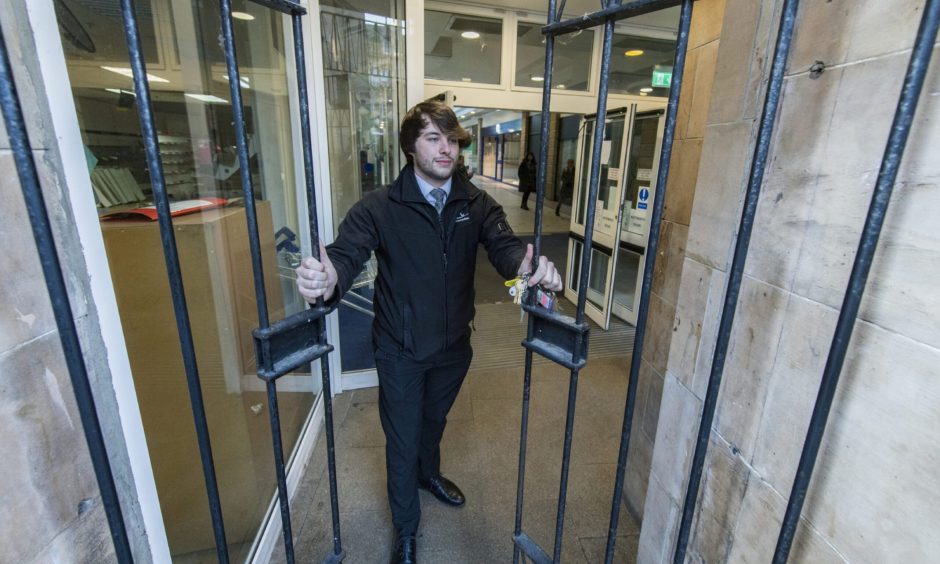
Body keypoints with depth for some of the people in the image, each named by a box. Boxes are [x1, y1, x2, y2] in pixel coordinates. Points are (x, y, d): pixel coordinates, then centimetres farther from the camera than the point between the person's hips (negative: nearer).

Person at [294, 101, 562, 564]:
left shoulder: (476, 203, -7)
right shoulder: (380, 207, -16)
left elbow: (504, 245, -20)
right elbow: (347, 252, -27)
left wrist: (529, 265, -44)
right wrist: (329, 280, -52)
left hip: (453, 345, 4)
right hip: (400, 351, -3)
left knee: (434, 420, 30)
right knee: (402, 440, 14)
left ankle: (428, 474, 63)